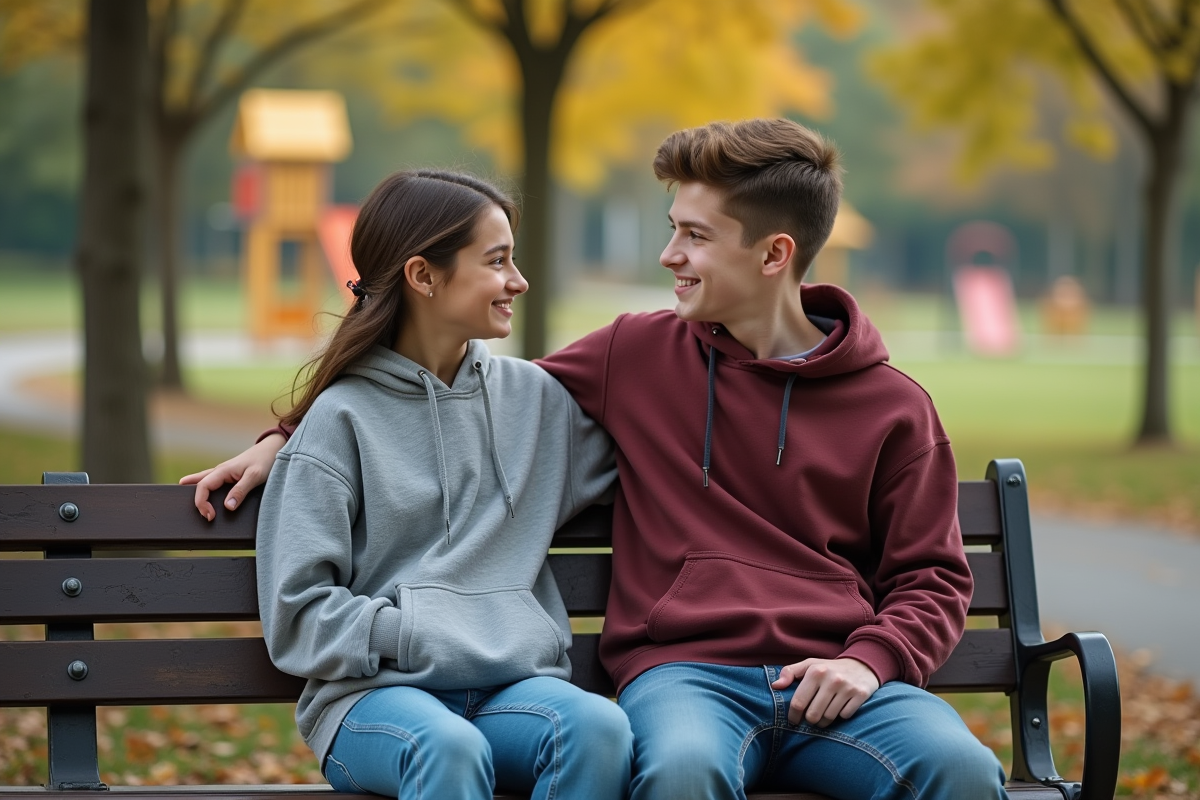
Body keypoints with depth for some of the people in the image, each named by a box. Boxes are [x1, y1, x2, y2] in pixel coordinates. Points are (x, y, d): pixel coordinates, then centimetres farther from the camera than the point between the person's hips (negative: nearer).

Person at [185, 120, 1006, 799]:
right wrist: (292, 437, 22)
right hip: (687, 672, 0)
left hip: (835, 683, 1)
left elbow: (931, 578, 16)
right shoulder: (639, 356, 15)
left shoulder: (893, 408, 12)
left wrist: (870, 661, -6)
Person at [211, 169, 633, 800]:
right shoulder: (343, 419, 4)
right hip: (376, 689, -4)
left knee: (598, 727, -32)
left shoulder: (534, 397, 17)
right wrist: (418, 635, -11)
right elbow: (296, 615, -2)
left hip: (515, 686, 4)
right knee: (450, 748, -38)